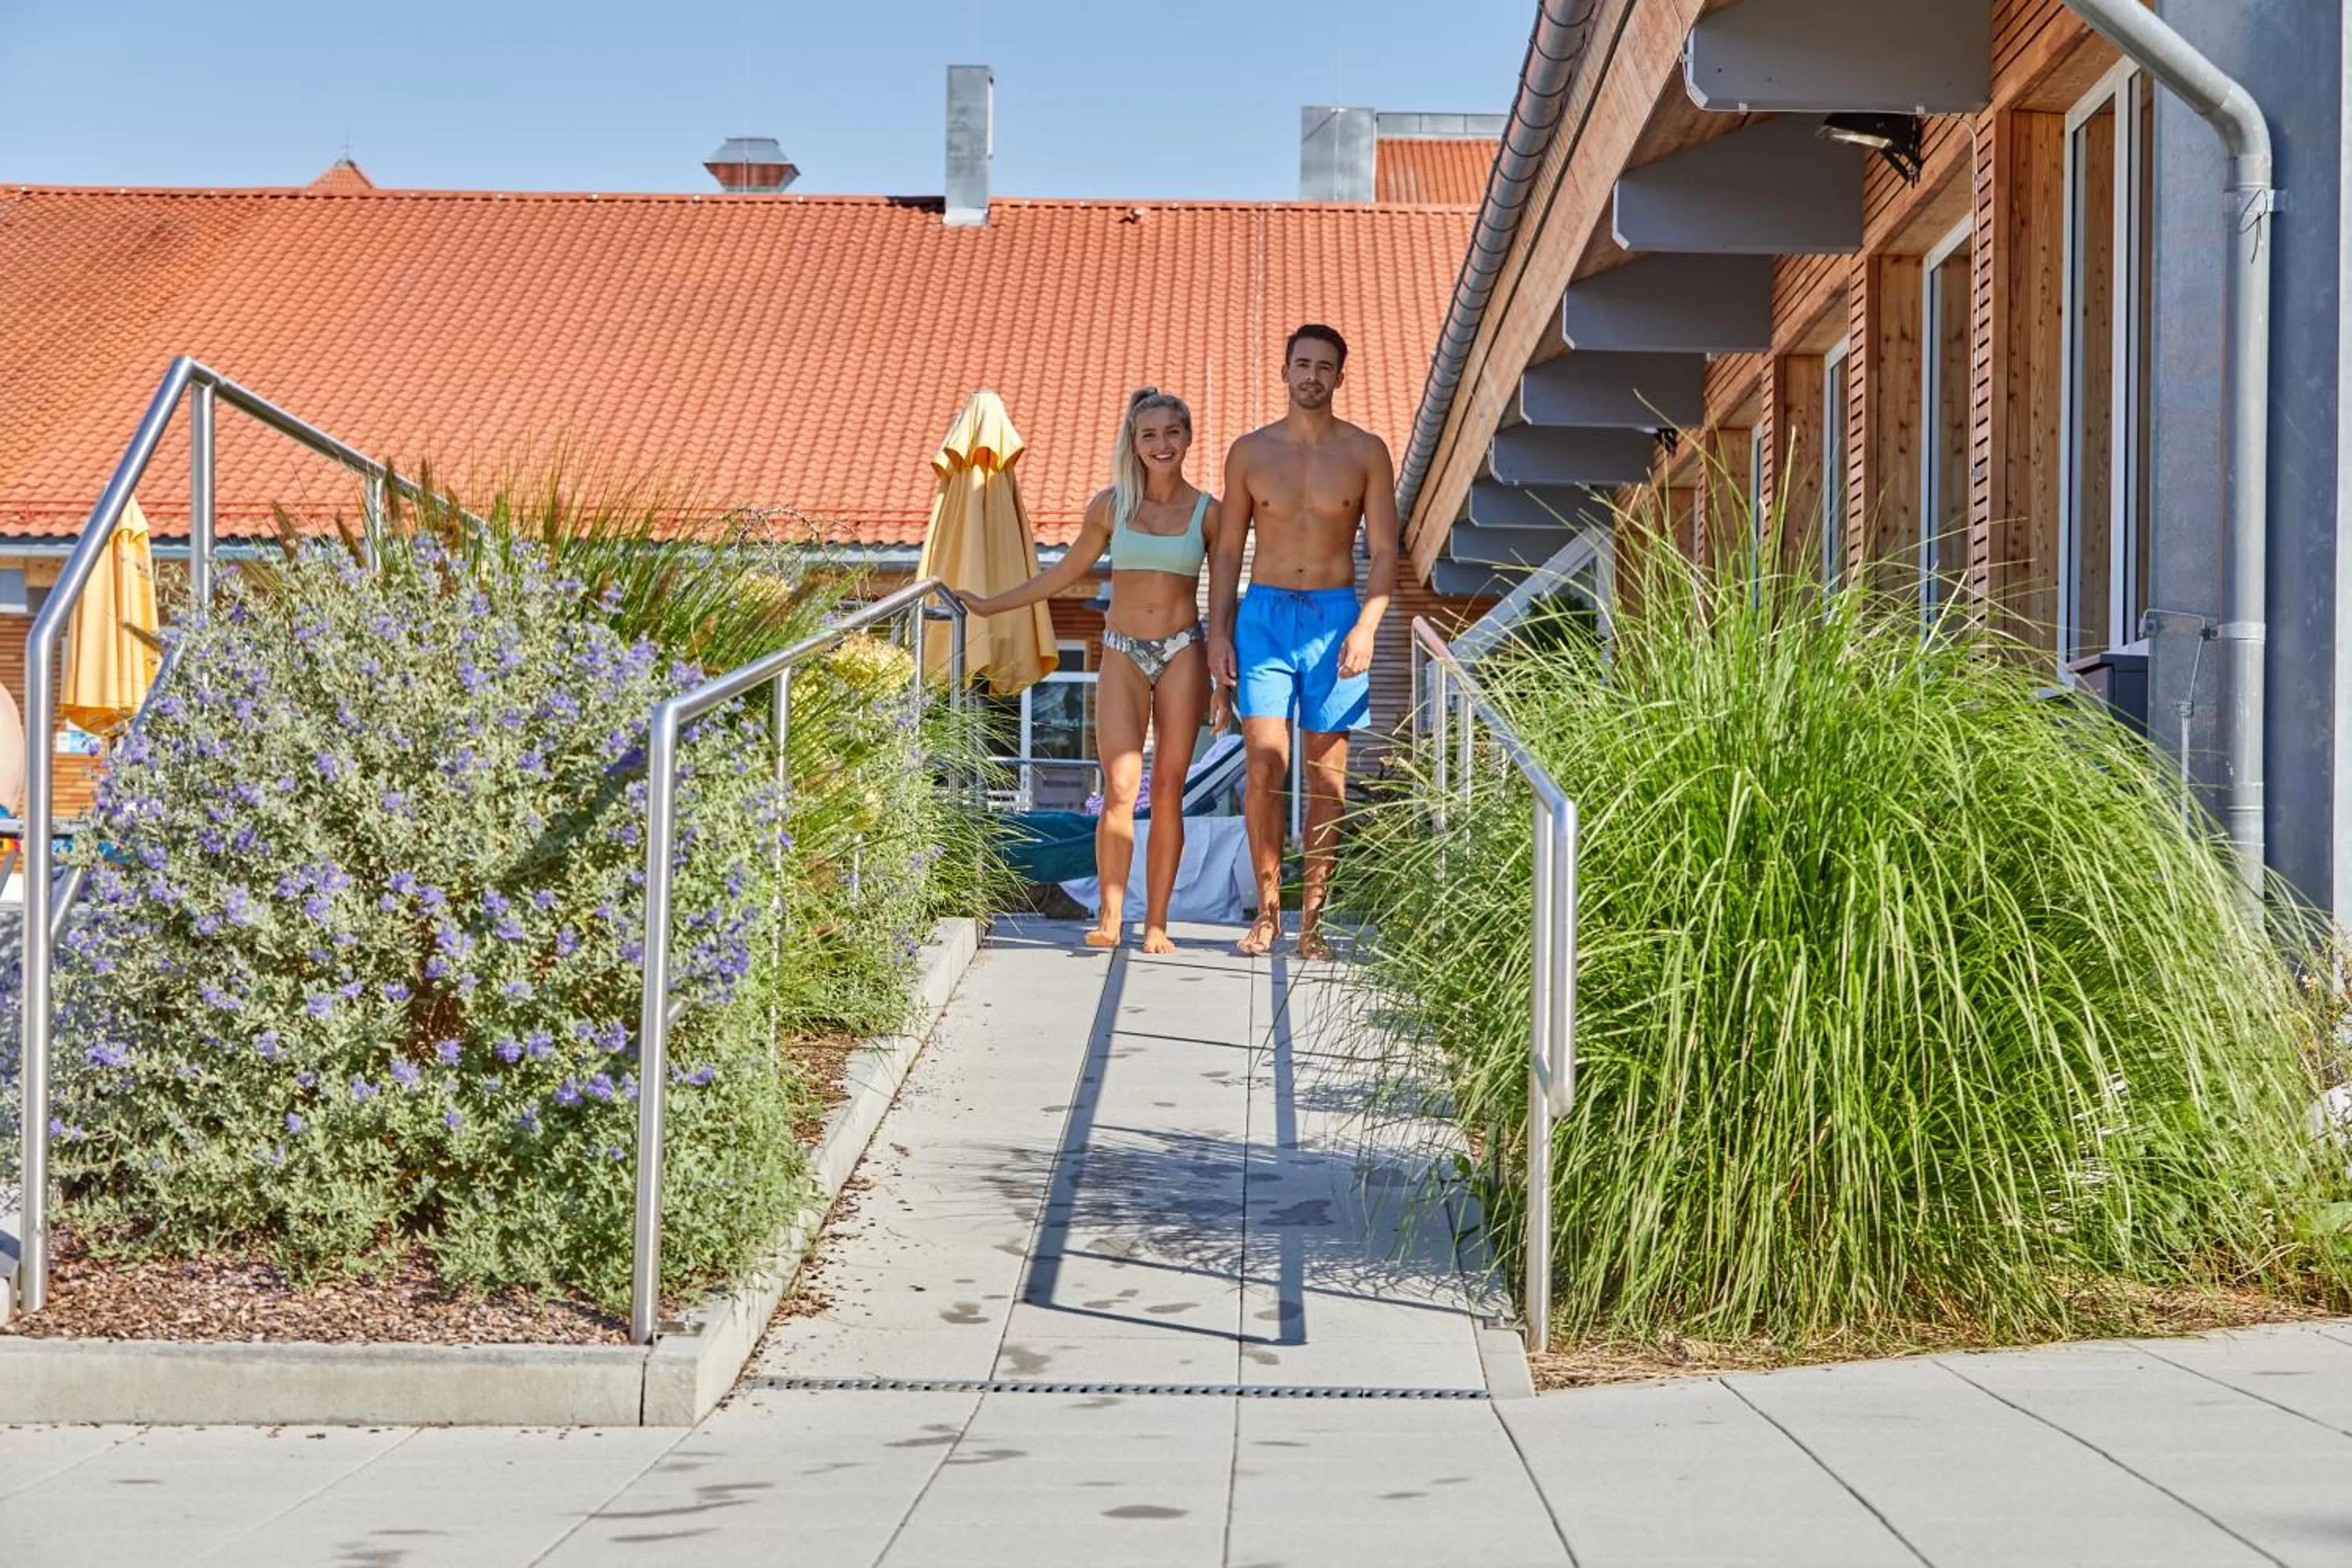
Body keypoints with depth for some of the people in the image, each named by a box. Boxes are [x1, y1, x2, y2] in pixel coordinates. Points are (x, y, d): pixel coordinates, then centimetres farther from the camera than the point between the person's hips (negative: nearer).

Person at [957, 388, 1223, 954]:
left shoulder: (1207, 512, 3)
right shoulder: (1111, 505, 5)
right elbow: (1065, 573, 17)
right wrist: (988, 606, 18)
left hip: (1183, 653, 0)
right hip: (1123, 653, 0)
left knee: (1168, 791, -1)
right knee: (1120, 786, -12)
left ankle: (1156, 923, 4)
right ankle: (1110, 918, -7)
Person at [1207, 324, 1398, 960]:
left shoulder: (1365, 452, 4)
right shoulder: (1251, 451, 7)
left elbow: (1385, 551, 2)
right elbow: (1227, 550, 11)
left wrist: (1366, 626, -11)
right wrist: (1217, 631, 2)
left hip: (1335, 615, 0)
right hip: (1264, 615, 0)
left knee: (1326, 771, 1)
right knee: (1265, 764, -10)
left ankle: (1312, 919, 6)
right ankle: (1267, 912, 0)